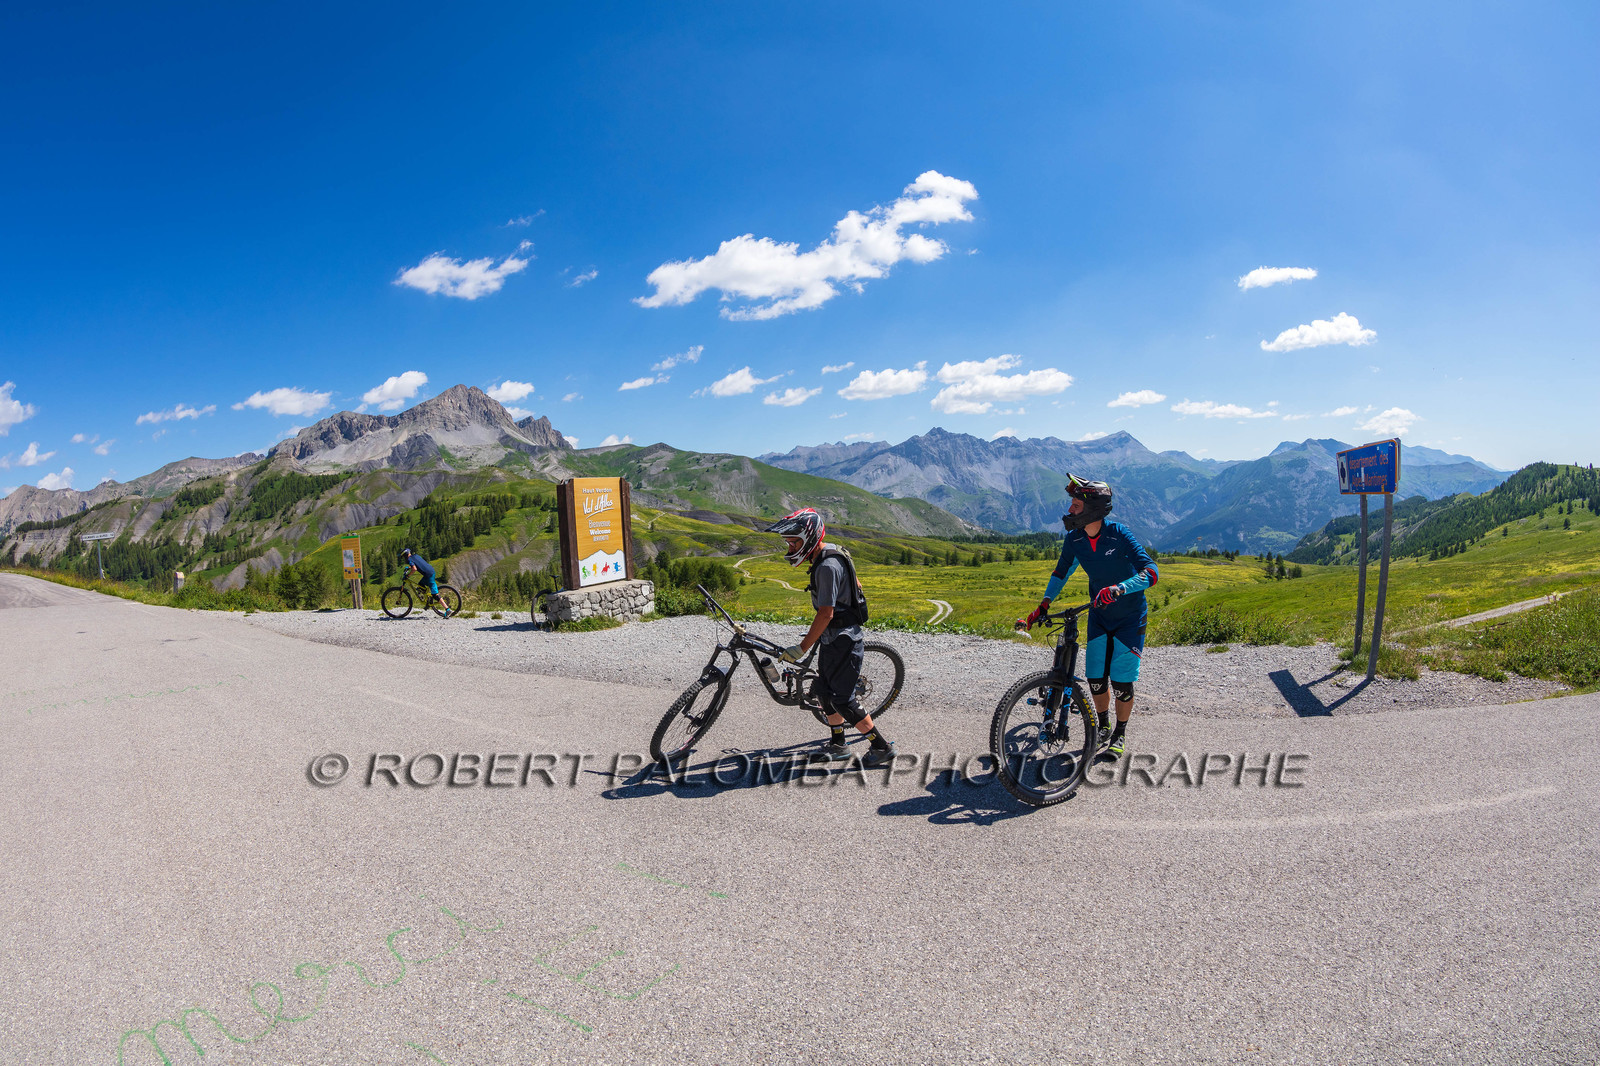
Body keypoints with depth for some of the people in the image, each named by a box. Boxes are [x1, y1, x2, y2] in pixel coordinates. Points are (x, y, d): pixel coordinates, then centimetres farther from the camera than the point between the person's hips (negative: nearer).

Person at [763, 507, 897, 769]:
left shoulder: (827, 566, -25)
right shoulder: (831, 555, 8)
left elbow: (826, 614, -27)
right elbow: (856, 585, 21)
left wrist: (801, 648, -24)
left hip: (842, 640, -10)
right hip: (832, 639, 10)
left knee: (843, 699, -6)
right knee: (825, 691, 16)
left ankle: (882, 748, 4)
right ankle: (838, 745, 30)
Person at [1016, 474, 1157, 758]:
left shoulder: (1119, 534, -24)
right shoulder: (1074, 539, -9)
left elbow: (1151, 571, -29)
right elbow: (1062, 572, 8)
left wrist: (1118, 589, -44)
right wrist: (1043, 606, 0)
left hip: (1130, 616, -4)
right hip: (1099, 614, 4)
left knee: (1122, 680, -4)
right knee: (1095, 678, 1)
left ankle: (1121, 734, 18)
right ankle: (1102, 727, 27)